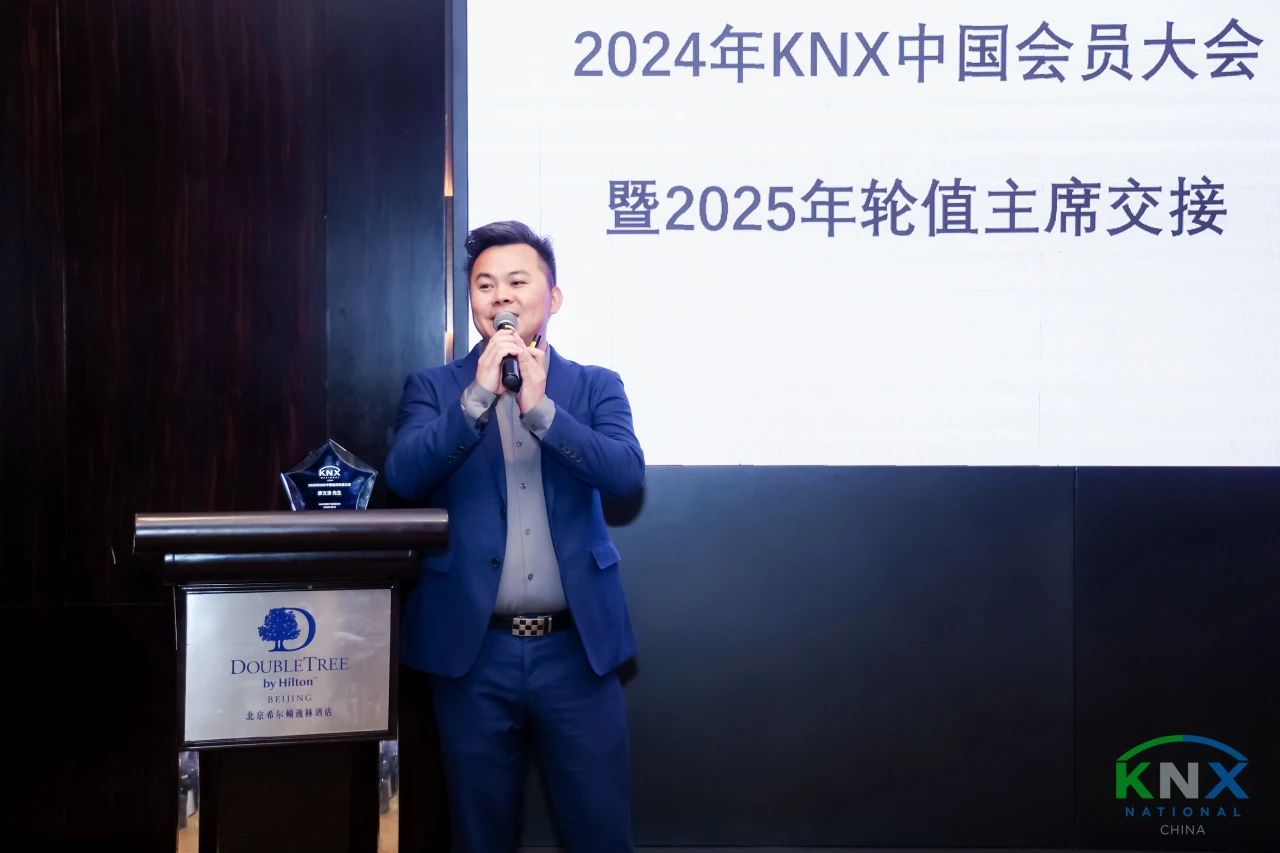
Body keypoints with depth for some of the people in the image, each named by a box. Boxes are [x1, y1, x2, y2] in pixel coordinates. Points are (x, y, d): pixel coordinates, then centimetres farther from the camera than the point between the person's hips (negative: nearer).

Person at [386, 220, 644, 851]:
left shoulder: (596, 386, 6)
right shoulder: (433, 388, 5)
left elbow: (627, 472, -10)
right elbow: (403, 477, -10)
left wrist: (540, 408, -19)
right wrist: (479, 395, -18)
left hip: (577, 646, 0)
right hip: (473, 649, 0)